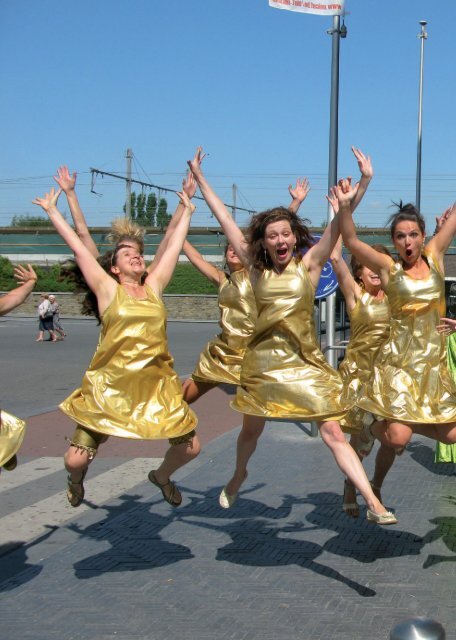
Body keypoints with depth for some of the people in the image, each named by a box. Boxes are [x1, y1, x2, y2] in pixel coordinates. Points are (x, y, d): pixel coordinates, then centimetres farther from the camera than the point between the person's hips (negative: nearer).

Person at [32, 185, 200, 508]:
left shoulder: (154, 287, 10)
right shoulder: (108, 288, 2)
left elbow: (174, 246, 17)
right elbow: (77, 245, 4)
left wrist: (186, 212, 25)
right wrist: (52, 210, 10)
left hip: (157, 385, 3)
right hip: (110, 386, -3)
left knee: (190, 447, 4)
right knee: (75, 459, -7)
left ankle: (162, 476, 40)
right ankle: (77, 479, 33)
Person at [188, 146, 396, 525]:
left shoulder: (308, 264, -3)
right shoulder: (256, 267, 1)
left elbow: (337, 225, -16)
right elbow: (226, 220, 3)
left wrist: (362, 185, -30)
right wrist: (199, 178, 5)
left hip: (305, 361, -2)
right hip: (263, 360, 2)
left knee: (332, 431, -7)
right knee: (252, 429, 20)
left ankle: (373, 503, -7)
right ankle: (238, 477, 50)